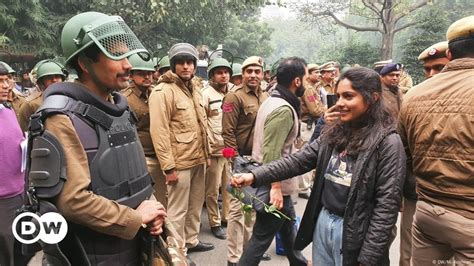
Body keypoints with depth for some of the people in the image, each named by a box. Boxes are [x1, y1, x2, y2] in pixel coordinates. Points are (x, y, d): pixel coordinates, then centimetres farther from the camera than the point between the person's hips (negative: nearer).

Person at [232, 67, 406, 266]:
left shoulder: (388, 142, -14)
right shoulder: (334, 132, 4)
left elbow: (387, 203, -15)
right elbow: (299, 160, 0)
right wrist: (255, 176, -11)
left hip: (353, 233, -5)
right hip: (322, 223, 6)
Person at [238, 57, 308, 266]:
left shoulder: (272, 101, 9)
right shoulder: (283, 109, -22)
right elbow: (272, 152, -28)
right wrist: (275, 187, -26)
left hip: (271, 178, 11)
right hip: (274, 184, -11)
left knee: (288, 226, 25)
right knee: (262, 235, 3)